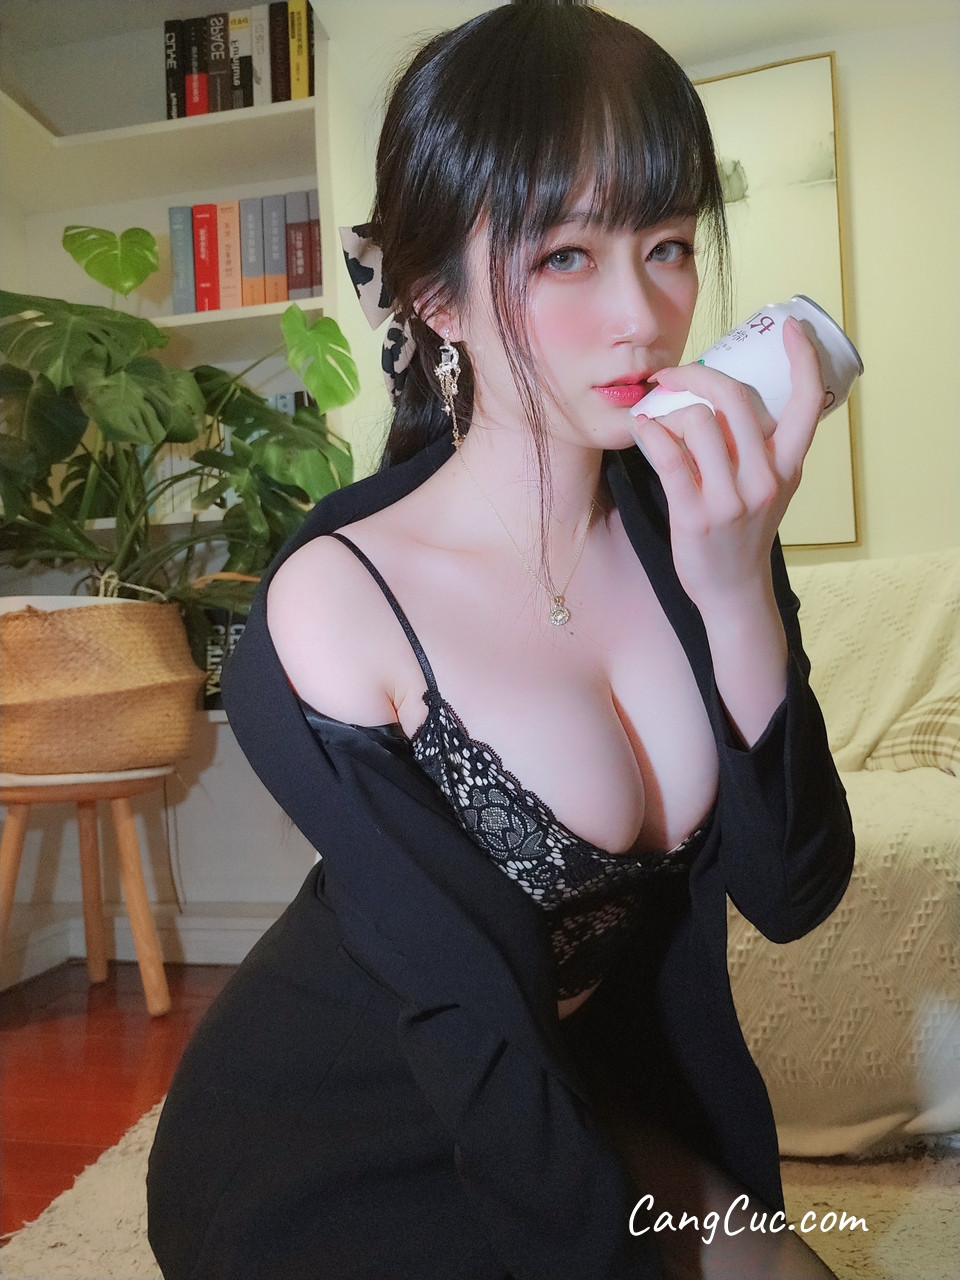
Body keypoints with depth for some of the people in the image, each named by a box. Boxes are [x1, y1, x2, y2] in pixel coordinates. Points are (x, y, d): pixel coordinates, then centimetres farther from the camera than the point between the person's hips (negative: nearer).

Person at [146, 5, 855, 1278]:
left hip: (589, 1094, 4)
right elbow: (475, 1019, -21)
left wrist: (738, 593, -29)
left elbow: (790, 893, -15)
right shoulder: (334, 611, -26)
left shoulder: (690, 520, -13)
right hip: (330, 1149, -4)